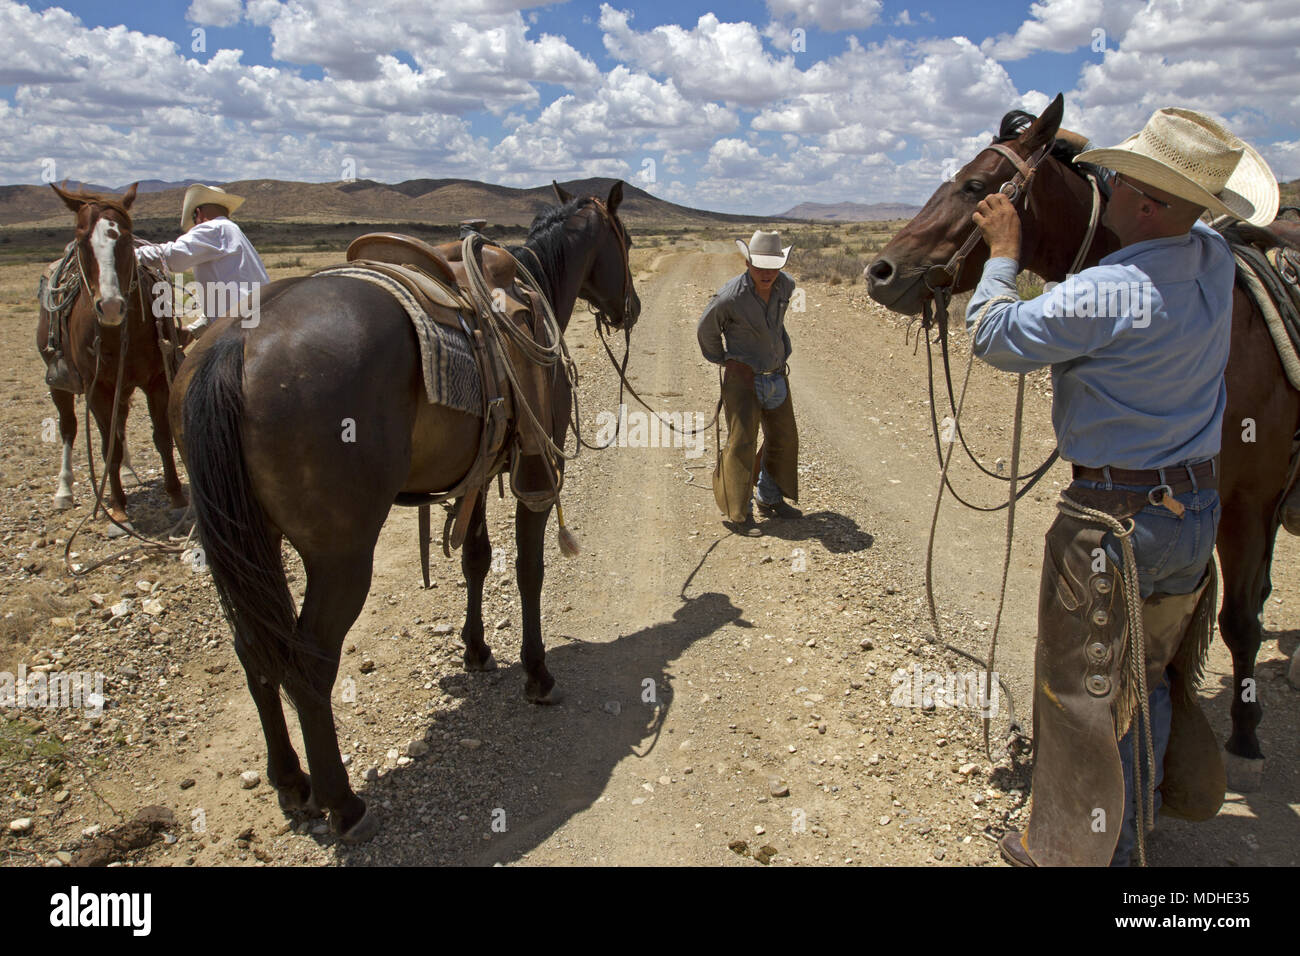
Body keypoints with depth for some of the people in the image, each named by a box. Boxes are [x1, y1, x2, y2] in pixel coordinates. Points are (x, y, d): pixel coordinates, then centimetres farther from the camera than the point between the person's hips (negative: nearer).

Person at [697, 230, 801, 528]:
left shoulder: (786, 286, -4)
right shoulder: (730, 297, -22)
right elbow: (706, 330, -4)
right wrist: (723, 360, 8)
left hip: (776, 376, 7)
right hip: (743, 377, -6)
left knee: (783, 439, 13)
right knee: (742, 442, -8)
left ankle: (770, 500, 31)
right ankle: (736, 511, 5)